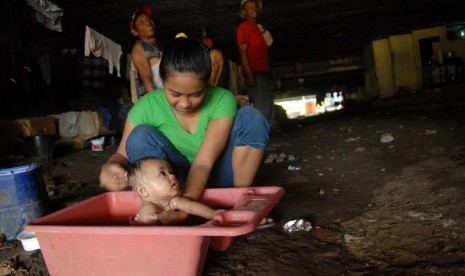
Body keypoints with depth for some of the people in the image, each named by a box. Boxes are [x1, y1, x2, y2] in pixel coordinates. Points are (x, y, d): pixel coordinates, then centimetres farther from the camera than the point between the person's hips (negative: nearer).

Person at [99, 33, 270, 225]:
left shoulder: (222, 100, -19)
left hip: (216, 177, 0)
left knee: (251, 117, -21)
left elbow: (204, 162, -28)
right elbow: (123, 154, -11)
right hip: (173, 183, 1)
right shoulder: (147, 107, -15)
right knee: (141, 137, -26)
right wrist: (109, 167, -37)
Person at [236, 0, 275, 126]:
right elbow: (243, 52, -10)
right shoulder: (243, 27, -1)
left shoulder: (259, 28, 23)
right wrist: (249, 74, -20)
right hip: (255, 74, -9)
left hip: (264, 73, 9)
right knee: (261, 109, -14)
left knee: (269, 109, 8)